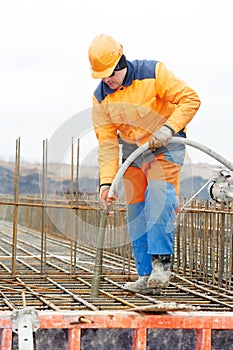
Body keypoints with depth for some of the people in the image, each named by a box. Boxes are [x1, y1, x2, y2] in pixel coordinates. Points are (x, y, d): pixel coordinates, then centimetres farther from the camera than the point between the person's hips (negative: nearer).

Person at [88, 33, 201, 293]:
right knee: (136, 209, 2)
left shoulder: (154, 72, -18)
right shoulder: (101, 98, -6)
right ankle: (146, 275, 7)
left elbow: (190, 99, -17)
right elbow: (106, 143, -5)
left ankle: (161, 264, -27)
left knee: (159, 194, -26)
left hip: (166, 145, -5)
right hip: (132, 148, 5)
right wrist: (106, 181, -15)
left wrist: (168, 127, -28)